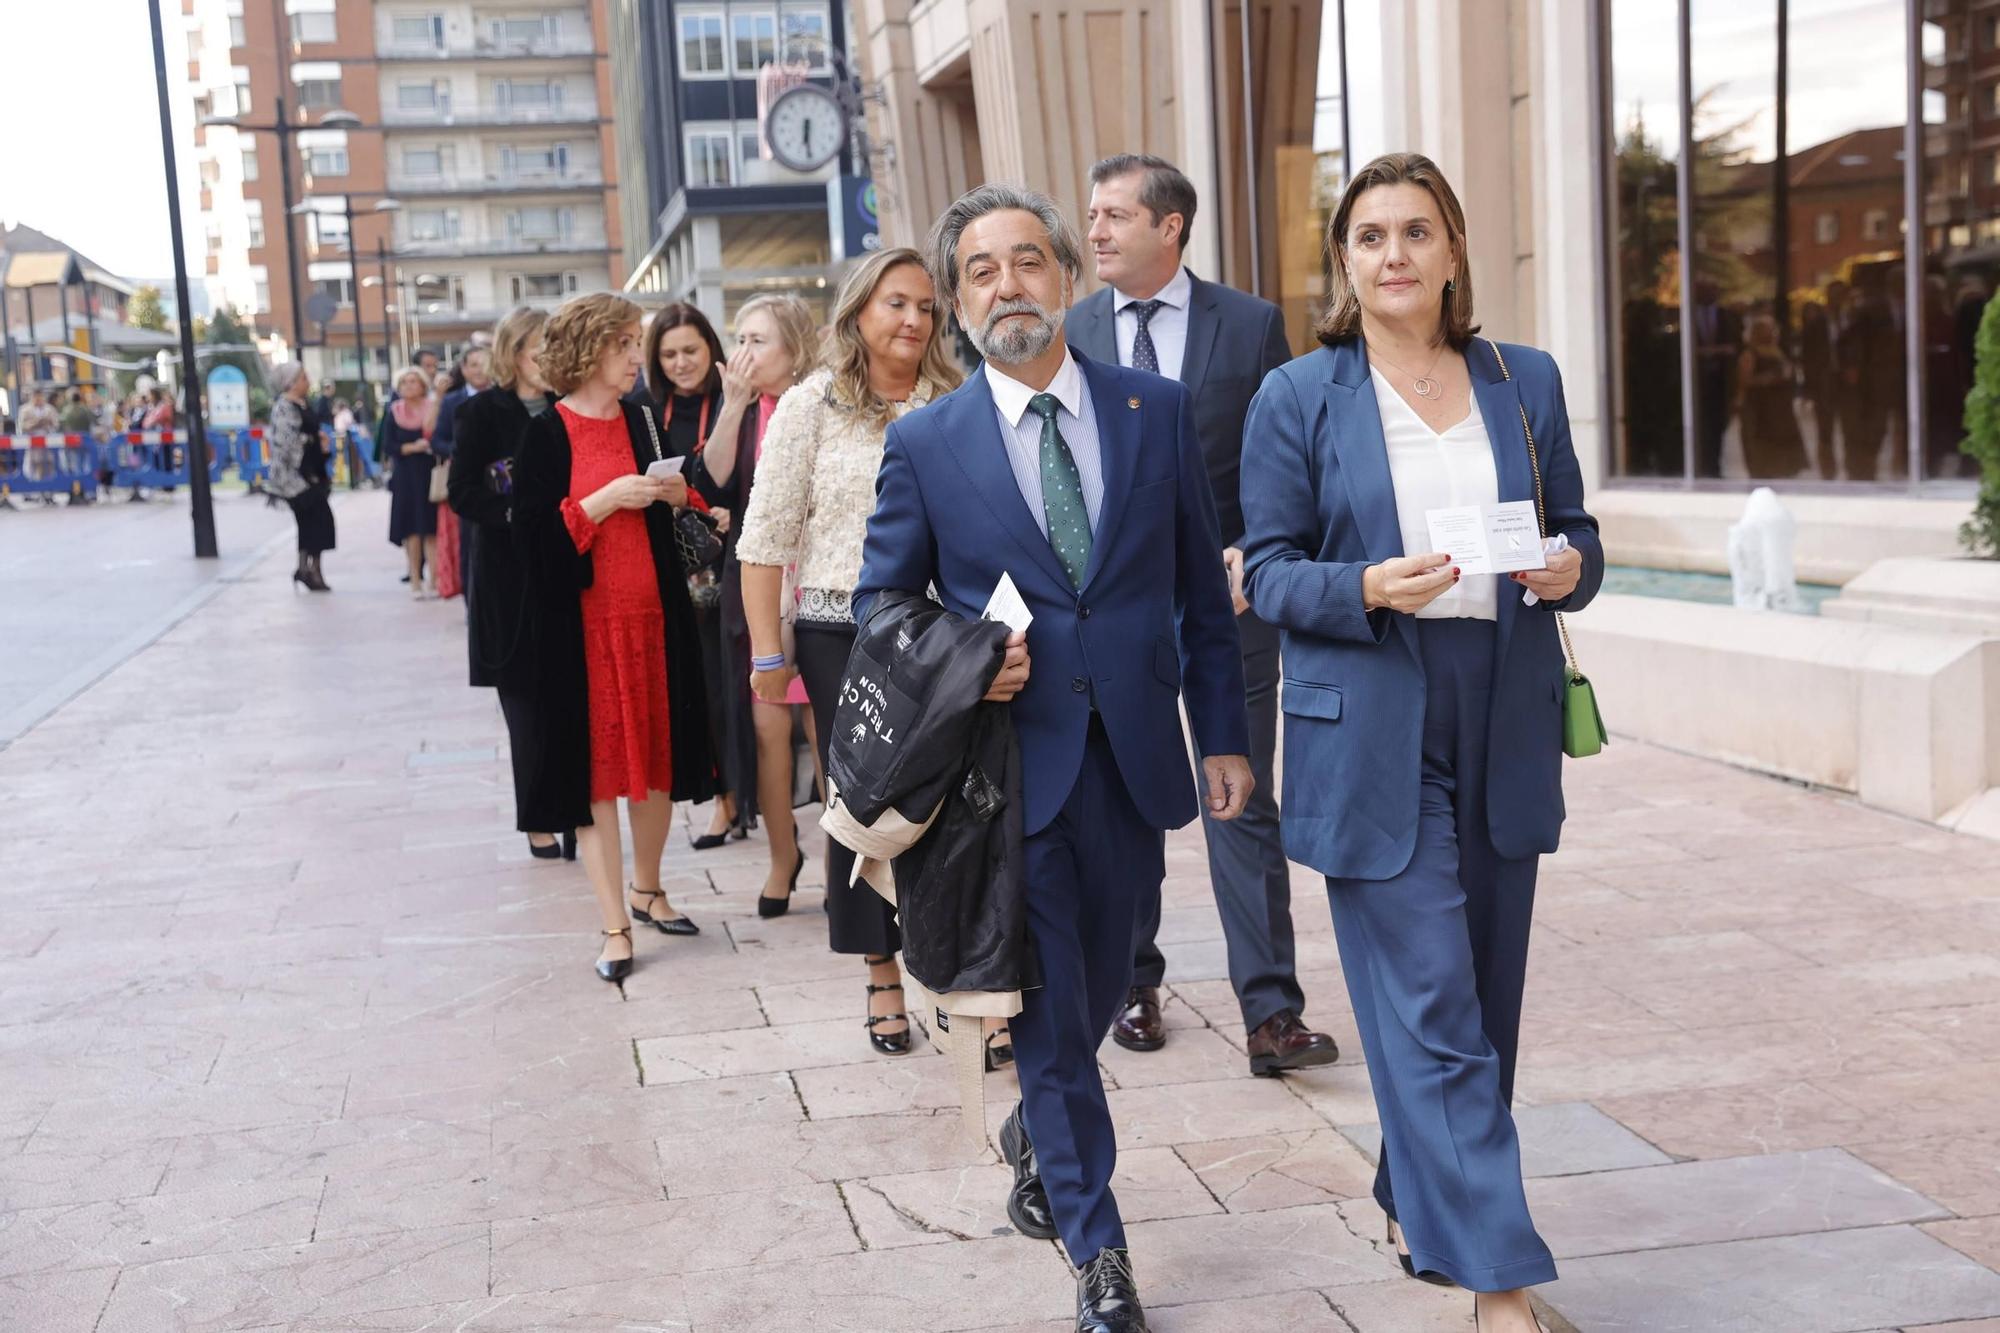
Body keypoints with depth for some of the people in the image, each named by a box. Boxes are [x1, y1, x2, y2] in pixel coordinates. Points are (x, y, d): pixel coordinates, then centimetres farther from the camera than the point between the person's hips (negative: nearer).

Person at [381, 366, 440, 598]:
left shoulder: (433, 407, 1)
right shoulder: (394, 412, 5)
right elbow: (388, 446, 0)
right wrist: (412, 447, -11)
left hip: (430, 474, -1)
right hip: (406, 476, 1)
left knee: (431, 528, -4)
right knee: (411, 529, 2)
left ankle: (434, 579, -1)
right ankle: (415, 580, 8)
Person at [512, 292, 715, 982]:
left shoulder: (643, 422, 9)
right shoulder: (546, 435, -6)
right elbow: (532, 531, -12)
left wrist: (678, 495, -2)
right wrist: (603, 500, -19)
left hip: (653, 613, 5)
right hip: (583, 621, -5)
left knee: (655, 756, 11)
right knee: (595, 766, -2)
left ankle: (647, 890, 30)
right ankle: (614, 925, 3)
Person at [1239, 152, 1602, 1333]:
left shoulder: (1526, 382, 9)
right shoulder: (1297, 399, 0)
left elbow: (1579, 534, 13)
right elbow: (1271, 572, -1)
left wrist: (1569, 567, -10)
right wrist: (1369, 589, -20)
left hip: (1506, 732, 4)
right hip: (1371, 737, -4)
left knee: (1484, 998, 13)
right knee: (1431, 1011, -6)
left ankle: (1419, 1201, 34)